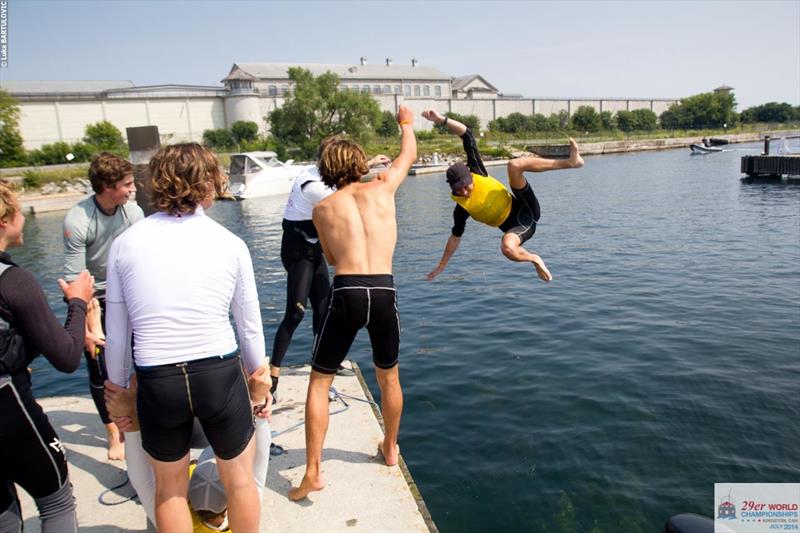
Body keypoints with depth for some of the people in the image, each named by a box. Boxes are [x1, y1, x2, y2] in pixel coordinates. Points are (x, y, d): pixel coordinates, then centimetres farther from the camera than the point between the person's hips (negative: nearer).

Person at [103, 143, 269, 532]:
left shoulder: (125, 243, -2)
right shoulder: (230, 244, -5)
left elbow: (117, 333, 3)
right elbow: (250, 328, 3)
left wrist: (117, 388, 19)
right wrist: (260, 375, 20)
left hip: (156, 382, 1)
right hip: (220, 374, -1)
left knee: (170, 486, 25)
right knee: (240, 478, 22)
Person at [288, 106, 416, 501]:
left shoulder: (322, 208, 12)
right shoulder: (381, 188, 12)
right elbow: (409, 154, 31)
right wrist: (406, 123, 50)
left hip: (346, 293, -1)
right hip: (384, 292, 2)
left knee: (318, 383, 14)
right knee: (389, 376, 24)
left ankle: (312, 473, 12)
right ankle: (390, 449, 43)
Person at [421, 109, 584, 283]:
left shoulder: (475, 171, -6)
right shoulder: (461, 208, -8)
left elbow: (468, 136, -7)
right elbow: (456, 236, 4)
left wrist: (441, 119, -19)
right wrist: (442, 265, 6)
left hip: (524, 209, 1)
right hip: (514, 225, -1)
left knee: (514, 165, -24)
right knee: (508, 248, -38)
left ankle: (570, 161, -24)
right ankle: (536, 260, -4)